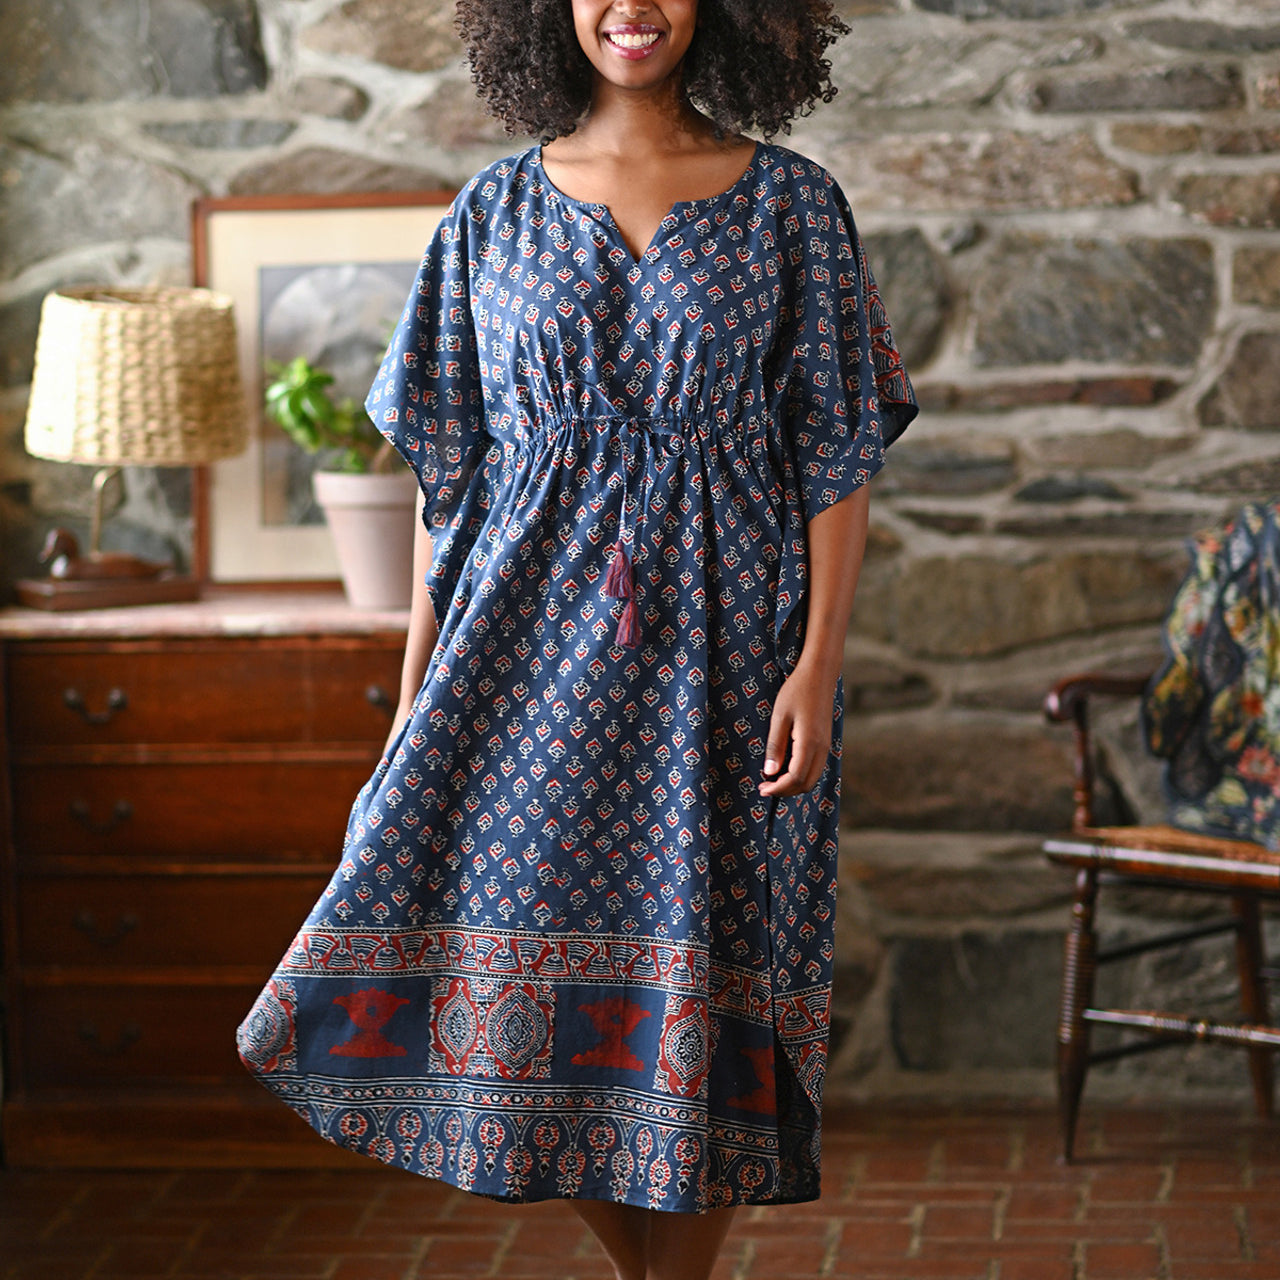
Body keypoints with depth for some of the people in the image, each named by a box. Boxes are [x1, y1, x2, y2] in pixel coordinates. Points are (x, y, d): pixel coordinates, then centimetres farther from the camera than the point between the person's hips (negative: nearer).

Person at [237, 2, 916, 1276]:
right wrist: (416, 690, 5)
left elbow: (839, 459, 1)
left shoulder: (790, 206, 3)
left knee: (695, 967, 0)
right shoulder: (496, 214, 7)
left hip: (718, 647, -2)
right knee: (516, 963, -1)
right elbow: (449, 471, 9)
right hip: (535, 650, 2)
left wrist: (819, 661, -10)